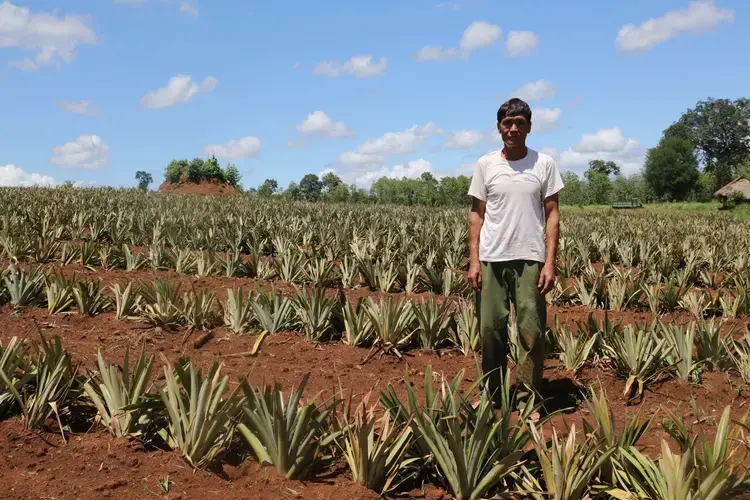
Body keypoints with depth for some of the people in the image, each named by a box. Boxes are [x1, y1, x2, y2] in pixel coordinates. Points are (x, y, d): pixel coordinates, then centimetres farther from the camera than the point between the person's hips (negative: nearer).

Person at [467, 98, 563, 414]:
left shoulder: (544, 164, 3)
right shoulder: (485, 164, 5)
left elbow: (552, 215, 2)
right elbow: (476, 215, 6)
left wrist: (550, 262, -6)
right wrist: (473, 260, -1)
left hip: (530, 260, -1)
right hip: (491, 259, 1)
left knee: (531, 331, 1)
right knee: (491, 329, 7)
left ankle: (527, 400, 12)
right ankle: (491, 396, 22)